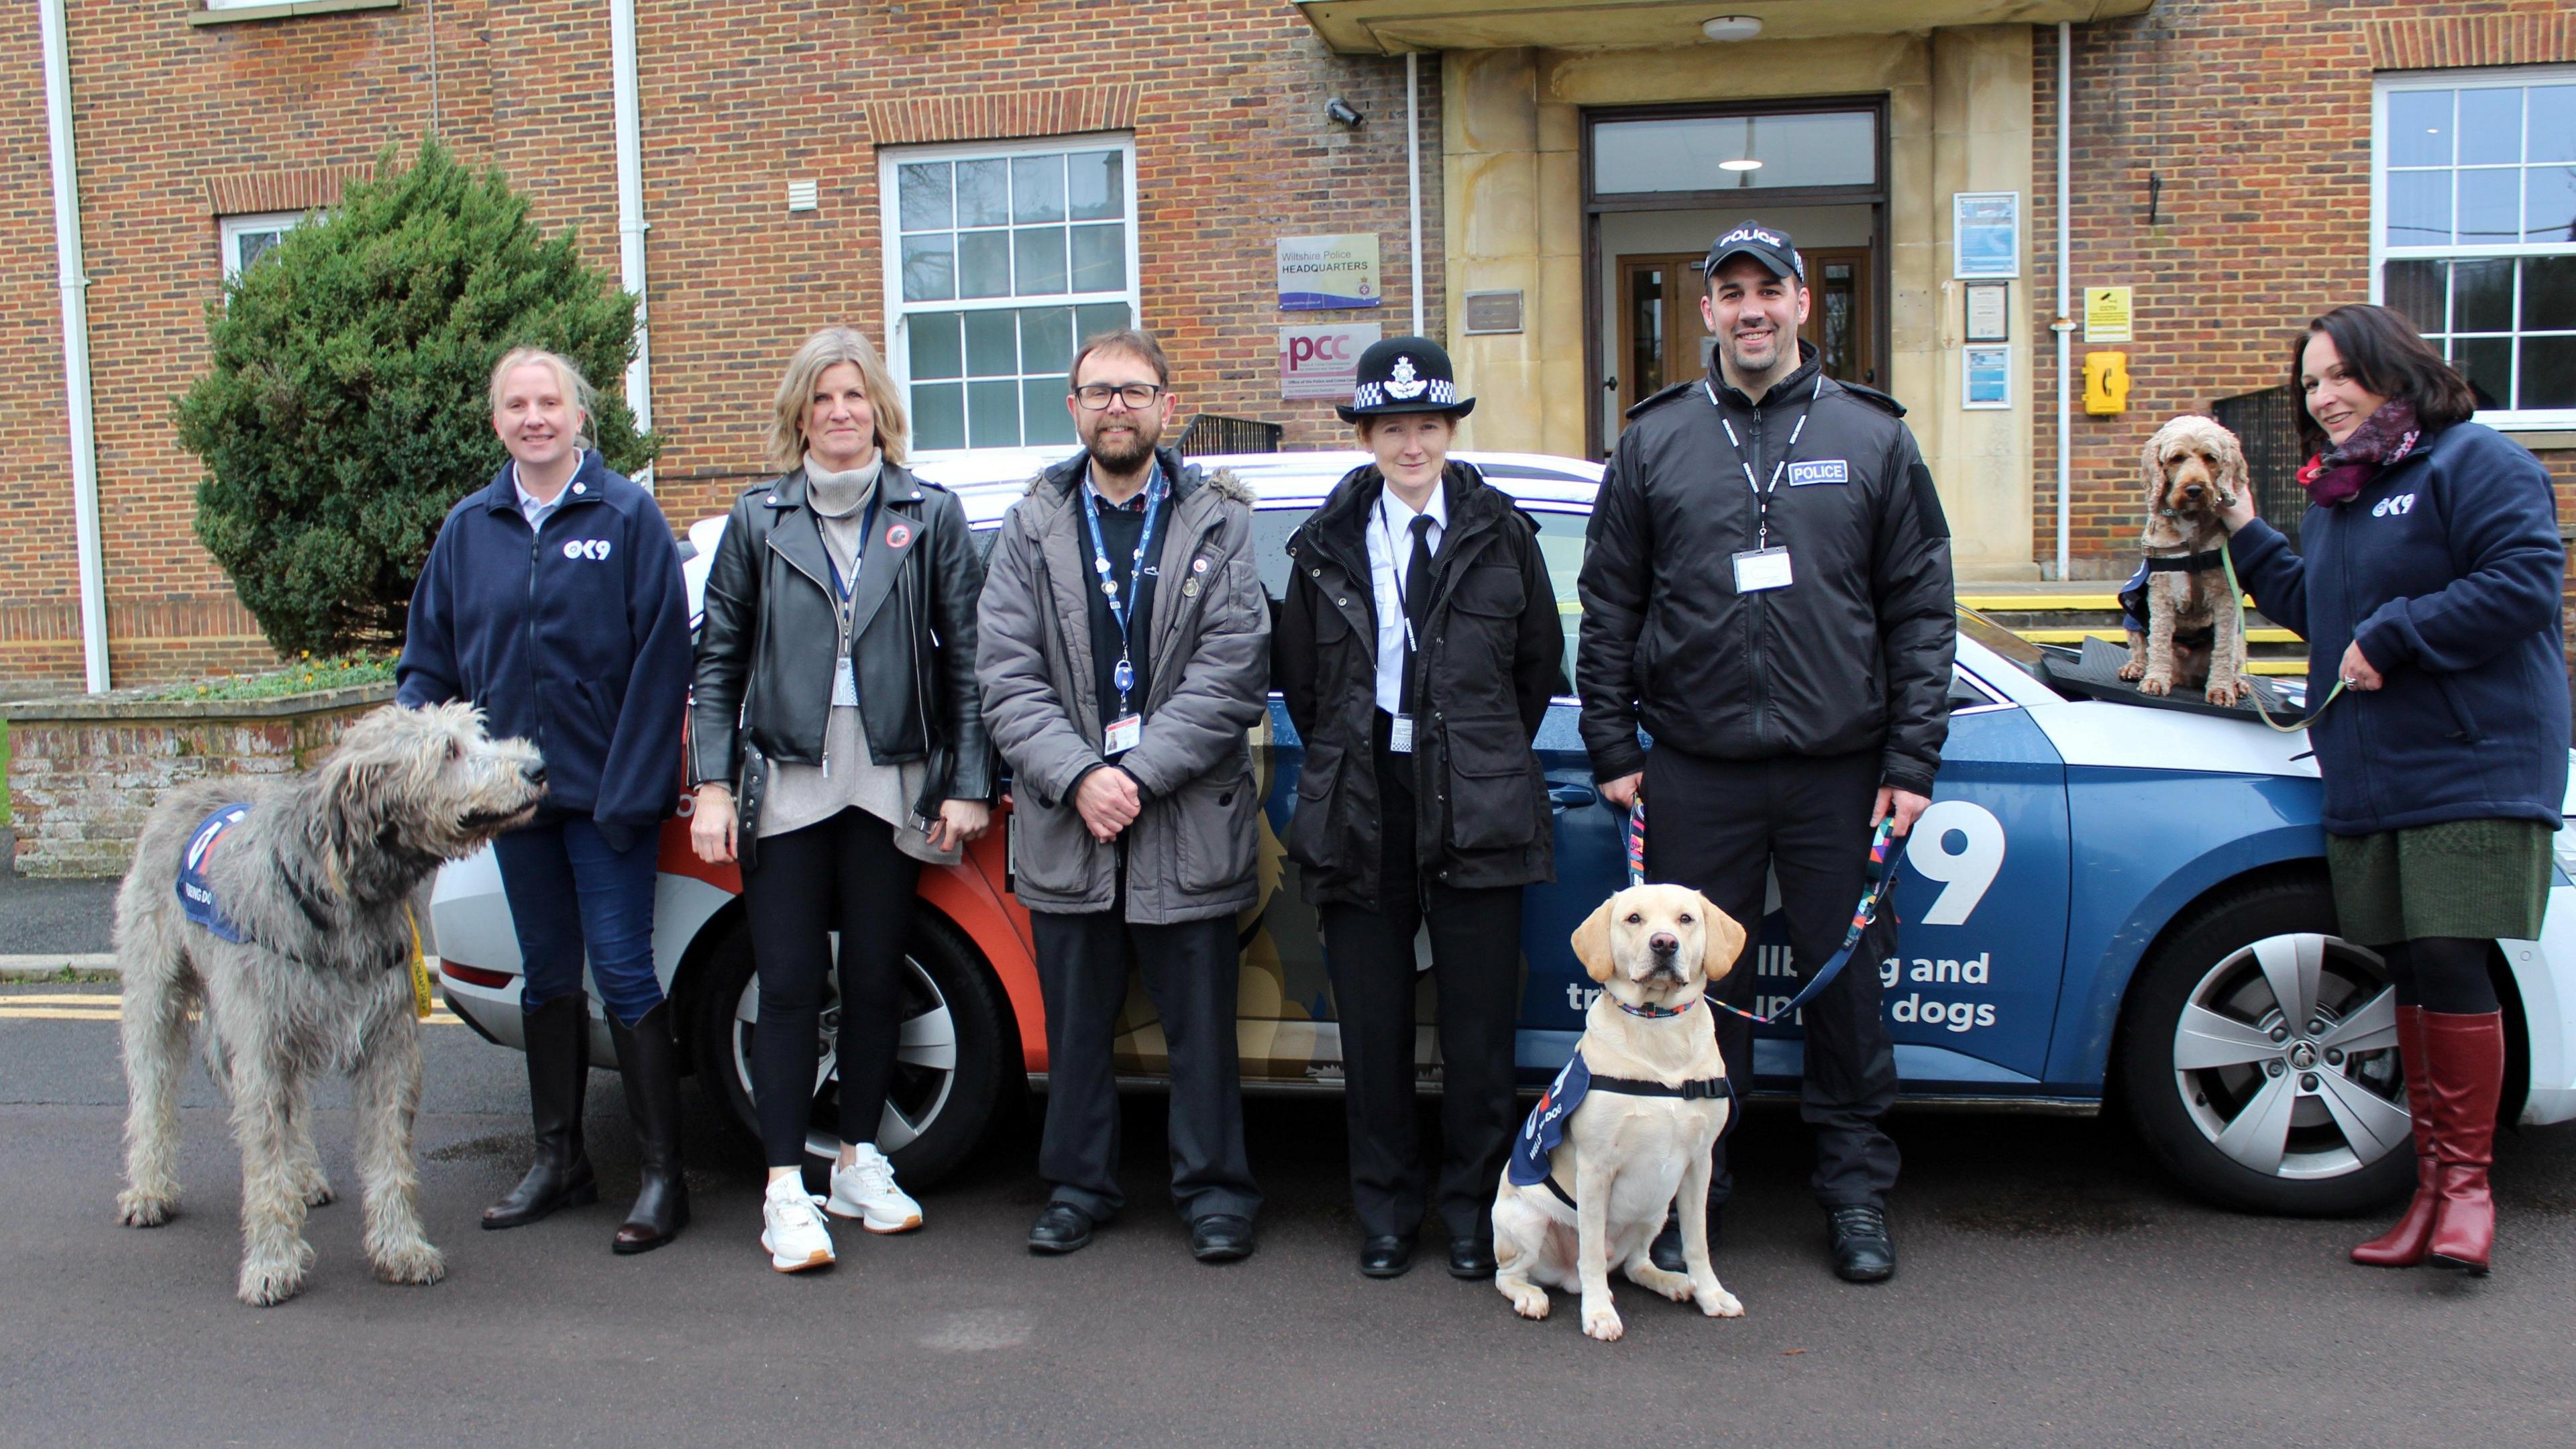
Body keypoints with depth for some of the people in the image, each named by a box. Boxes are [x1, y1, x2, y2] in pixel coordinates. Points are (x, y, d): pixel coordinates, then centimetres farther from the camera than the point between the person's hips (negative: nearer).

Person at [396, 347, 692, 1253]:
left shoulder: (626, 517, -6)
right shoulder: (468, 529, 8)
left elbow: (661, 660, -9)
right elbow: (429, 661, 11)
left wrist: (630, 788, -15)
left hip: (605, 791, -5)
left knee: (623, 973, -4)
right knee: (547, 976, 14)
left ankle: (664, 1176, 5)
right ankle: (558, 1161, 26)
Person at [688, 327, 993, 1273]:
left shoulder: (930, 515, 6)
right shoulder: (759, 519, 8)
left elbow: (964, 656, 4)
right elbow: (718, 658, 8)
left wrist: (968, 784, -2)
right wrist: (713, 785, 0)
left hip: (889, 787, 0)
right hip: (785, 785, 0)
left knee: (875, 981, 8)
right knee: (789, 988, 0)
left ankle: (859, 1161, 23)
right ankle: (786, 1189, 6)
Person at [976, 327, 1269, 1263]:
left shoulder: (1218, 522, 3)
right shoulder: (1033, 527, 8)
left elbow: (1232, 672, -6)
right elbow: (1006, 677, 0)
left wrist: (1139, 775, -14)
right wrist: (1080, 778, -13)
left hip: (1188, 822, -2)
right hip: (1064, 823, 2)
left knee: (1202, 1025, 5)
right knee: (1075, 1023, 12)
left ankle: (1214, 1191, 19)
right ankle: (1078, 1187, 26)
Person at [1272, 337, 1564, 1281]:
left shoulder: (1500, 533, 5)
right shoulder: (1327, 544, 7)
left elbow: (1540, 662, 12)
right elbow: (1296, 674, 15)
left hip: (1475, 812, -1)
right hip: (1362, 813, 1)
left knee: (1478, 1026, 3)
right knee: (1373, 1026, 6)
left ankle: (1475, 1213, 17)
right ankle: (1385, 1213, 19)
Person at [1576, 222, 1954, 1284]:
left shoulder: (1872, 437, 6)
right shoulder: (1654, 441, 7)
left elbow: (1920, 607, 6)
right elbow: (1609, 606, 8)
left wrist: (1912, 760, -1)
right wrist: (1612, 747, 2)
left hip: (1840, 768, 0)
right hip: (1695, 768, 0)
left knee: (1845, 976, 8)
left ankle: (1856, 1189, 24)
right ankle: (1689, 1189, 19)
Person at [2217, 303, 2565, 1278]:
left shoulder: (2475, 463, -6)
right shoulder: (2334, 492, 19)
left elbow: (2524, 582, -16)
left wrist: (2393, 637, -16)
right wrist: (2245, 533, 20)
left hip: (2470, 766, -7)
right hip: (2368, 776, 8)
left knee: (2449, 960, -11)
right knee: (2406, 975, 8)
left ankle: (2467, 1180, 2)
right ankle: (2432, 1183, 15)